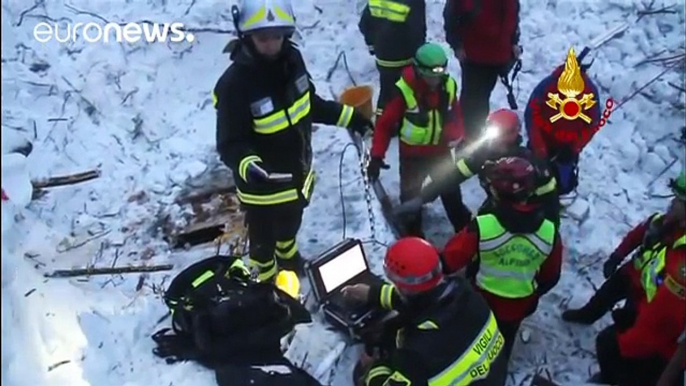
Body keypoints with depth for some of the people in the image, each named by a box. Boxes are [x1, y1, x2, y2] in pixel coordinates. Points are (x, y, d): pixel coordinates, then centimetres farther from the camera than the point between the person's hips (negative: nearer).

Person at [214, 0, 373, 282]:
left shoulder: (291, 59, -11)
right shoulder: (234, 84, -32)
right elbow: (230, 144, -29)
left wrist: (348, 117, 7)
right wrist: (247, 166, -48)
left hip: (297, 173, 7)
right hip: (264, 184, -6)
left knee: (291, 225, 34)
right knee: (263, 238, 20)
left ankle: (288, 256, 65)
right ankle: (265, 279, 49)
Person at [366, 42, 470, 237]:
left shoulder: (449, 86, -10)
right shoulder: (404, 91, -25)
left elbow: (457, 116, 5)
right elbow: (384, 124, -19)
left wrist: (454, 132, -13)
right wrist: (377, 155, -23)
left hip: (440, 151, 4)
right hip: (412, 153, -3)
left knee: (451, 191, 18)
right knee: (411, 194, 13)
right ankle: (412, 232, 34)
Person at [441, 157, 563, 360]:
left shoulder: (481, 228, -33)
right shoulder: (549, 232, -20)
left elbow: (448, 261, -25)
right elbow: (550, 277, -4)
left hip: (481, 301, -2)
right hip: (519, 304, 3)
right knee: (504, 344, 30)